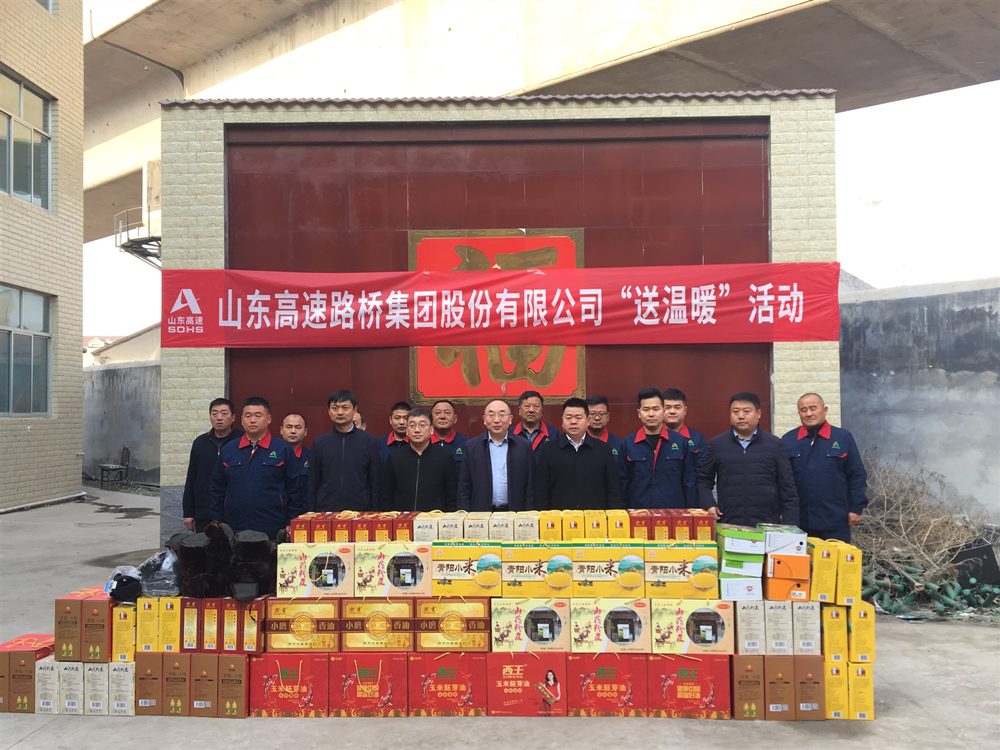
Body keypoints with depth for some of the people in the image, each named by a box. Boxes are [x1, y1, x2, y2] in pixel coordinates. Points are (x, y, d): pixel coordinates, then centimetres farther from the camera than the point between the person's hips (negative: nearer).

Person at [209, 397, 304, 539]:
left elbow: (294, 489, 1)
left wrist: (291, 525, -3)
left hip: (273, 531, -2)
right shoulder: (228, 450, 10)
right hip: (234, 530, 2)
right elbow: (217, 489, 12)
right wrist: (218, 525, 7)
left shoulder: (283, 449, 1)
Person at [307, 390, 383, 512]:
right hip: (326, 510, 1)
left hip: (360, 511, -1)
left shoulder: (369, 441, 1)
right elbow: (312, 484, 9)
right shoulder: (319, 442, 6)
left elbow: (375, 483, 2)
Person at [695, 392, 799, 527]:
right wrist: (709, 505, -2)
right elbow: (703, 480, 14)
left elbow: (787, 488, 6)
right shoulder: (716, 444, 7)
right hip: (728, 525, 0)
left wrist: (790, 527, 0)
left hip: (767, 525, 0)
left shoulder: (775, 444, 6)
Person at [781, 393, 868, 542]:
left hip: (835, 522, -1)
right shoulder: (788, 440, 3)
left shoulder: (843, 438, 1)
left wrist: (856, 508, -1)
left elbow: (857, 475, 3)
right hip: (798, 521, 1)